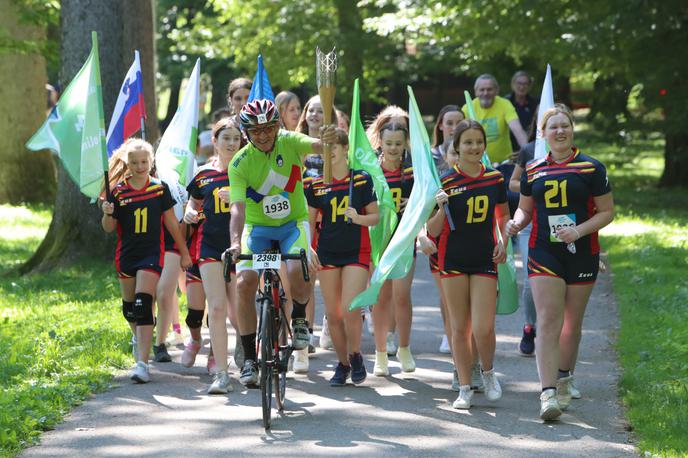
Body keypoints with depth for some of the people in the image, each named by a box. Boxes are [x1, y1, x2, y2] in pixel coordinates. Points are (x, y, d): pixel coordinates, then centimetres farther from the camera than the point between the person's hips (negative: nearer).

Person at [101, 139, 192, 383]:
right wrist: (107, 214, -19)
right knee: (129, 308, 14)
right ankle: (141, 339, 45)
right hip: (126, 253, 3)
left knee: (143, 305, -15)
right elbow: (109, 228, 3)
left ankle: (142, 363, -21)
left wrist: (184, 252, 8)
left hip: (151, 253, -3)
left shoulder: (160, 189, -2)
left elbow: (171, 222, 6)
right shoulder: (118, 191, 0)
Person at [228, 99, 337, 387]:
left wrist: (327, 141, -54)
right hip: (257, 227, 1)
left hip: (293, 223, 0)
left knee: (297, 272, -28)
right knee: (244, 283, -17)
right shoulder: (240, 163, -15)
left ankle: (299, 319, 5)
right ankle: (249, 358, -5)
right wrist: (235, 242, -40)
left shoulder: (289, 142, -12)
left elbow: (315, 146, -30)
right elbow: (237, 207, -24)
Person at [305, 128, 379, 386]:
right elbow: (309, 221, 7)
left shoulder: (362, 180, 0)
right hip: (327, 254, 3)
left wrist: (358, 217, -19)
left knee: (350, 309, -16)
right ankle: (342, 364, 19)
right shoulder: (316, 185, 5)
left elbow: (375, 217, 2)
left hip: (356, 253, -3)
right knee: (333, 314, 4)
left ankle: (356, 356, 8)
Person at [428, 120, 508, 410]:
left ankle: (488, 372, 20)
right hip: (454, 261, -1)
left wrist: (503, 241, 2)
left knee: (483, 329, -9)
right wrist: (441, 208, -23)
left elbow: (503, 215, 19)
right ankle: (464, 388, 15)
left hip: (485, 261, 1)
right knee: (460, 328, 4)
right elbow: (433, 231, -5)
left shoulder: (495, 179, 2)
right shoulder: (446, 182, -6)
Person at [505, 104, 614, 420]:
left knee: (572, 322, 11)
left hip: (581, 254, 0)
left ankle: (564, 380, 31)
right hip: (544, 255, 0)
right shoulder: (533, 171, 6)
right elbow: (526, 208, 18)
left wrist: (579, 230, -16)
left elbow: (607, 212, -1)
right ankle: (548, 394, -19)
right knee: (548, 321, -12)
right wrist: (517, 222, -5)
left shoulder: (591, 168, -1)